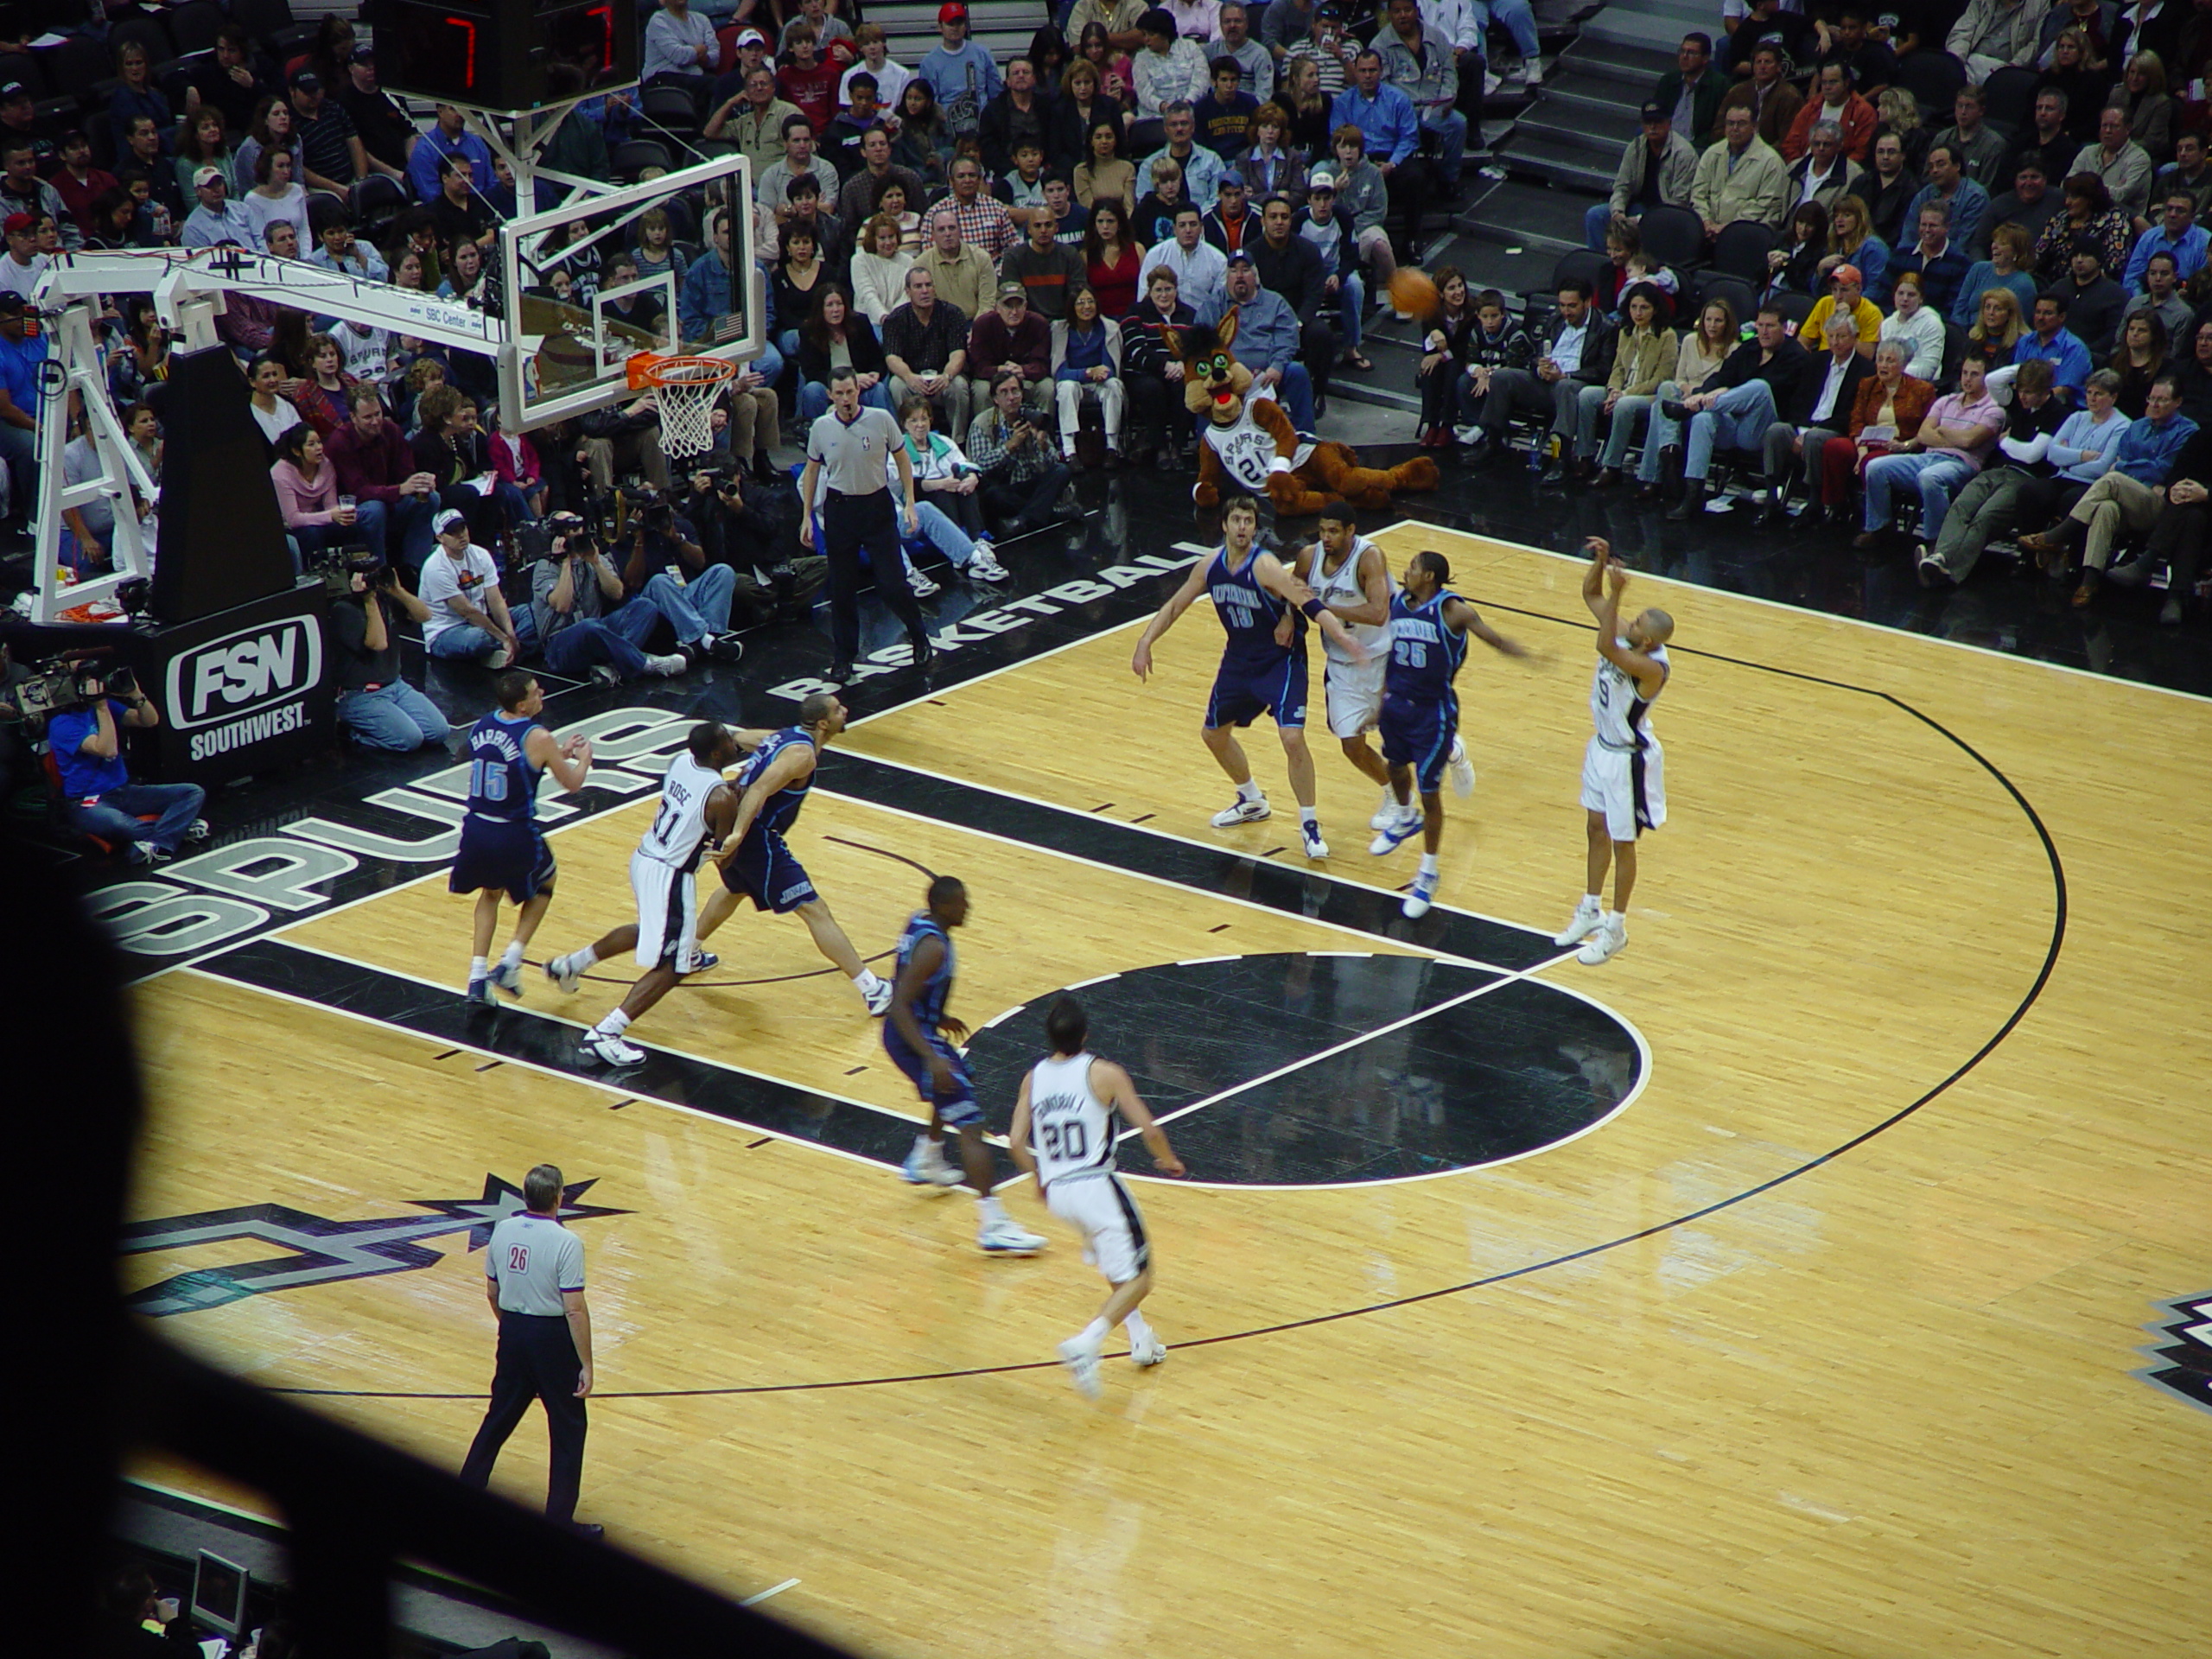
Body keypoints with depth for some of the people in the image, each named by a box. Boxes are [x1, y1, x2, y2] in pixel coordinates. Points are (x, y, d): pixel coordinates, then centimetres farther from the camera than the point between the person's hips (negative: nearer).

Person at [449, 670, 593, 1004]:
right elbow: (572, 784, -2)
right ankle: (510, 962, 14)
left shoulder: (482, 725, 4)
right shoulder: (537, 738, -15)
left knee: (491, 892, 31)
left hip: (476, 827, 5)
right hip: (514, 836, -5)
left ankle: (478, 976, 18)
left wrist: (558, 754, 25)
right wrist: (584, 757, 19)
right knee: (546, 881, 26)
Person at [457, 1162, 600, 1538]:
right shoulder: (566, 1243, -20)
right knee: (568, 1429, 7)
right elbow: (575, 1310, -20)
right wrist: (586, 1366, -14)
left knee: (500, 1417, 20)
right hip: (552, 1338, -5)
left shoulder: (502, 1231, -2)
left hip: (512, 1332, 5)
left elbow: (492, 1292, 9)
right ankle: (560, 1519, 9)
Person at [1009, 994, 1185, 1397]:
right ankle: (1085, 1345, -23)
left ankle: (1140, 1339, 28)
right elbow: (1149, 1129, -10)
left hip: (1055, 1193, 6)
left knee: (1115, 1266, 32)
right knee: (1136, 1281, -1)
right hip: (1096, 1187, -6)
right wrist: (1168, 1161, 11)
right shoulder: (1103, 1074, -8)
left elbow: (1016, 1143, 3)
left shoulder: (1033, 1078, 4)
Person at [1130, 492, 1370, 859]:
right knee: (1214, 733, 18)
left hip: (1280, 661, -7)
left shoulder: (1265, 566, -25)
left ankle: (1310, 826, -5)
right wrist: (1145, 642, -1)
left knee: (1292, 738, -20)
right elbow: (1175, 606, 8)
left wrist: (1342, 636, -48)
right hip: (1238, 660, 7)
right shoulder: (1210, 567, -6)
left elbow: (1310, 605, -34)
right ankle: (1252, 802, 42)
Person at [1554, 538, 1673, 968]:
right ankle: (1591, 911, 39)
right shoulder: (1625, 636, -10)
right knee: (1596, 830, 22)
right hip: (1601, 747, 9)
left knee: (1622, 843, 7)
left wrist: (1616, 592, -50)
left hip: (1628, 760, -9)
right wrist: (1601, 562, -20)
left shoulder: (1651, 667, -33)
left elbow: (1605, 647, -49)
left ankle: (1616, 929, 21)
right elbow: (1591, 594, -1)